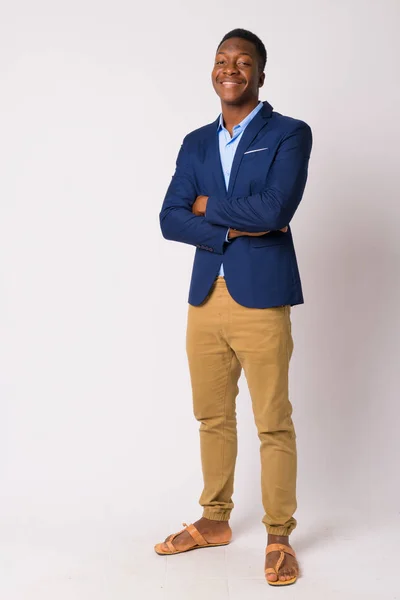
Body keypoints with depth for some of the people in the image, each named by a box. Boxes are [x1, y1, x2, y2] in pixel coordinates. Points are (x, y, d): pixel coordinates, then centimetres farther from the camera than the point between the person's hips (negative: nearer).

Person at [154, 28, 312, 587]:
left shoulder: (290, 134, -2)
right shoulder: (195, 144, 13)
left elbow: (275, 209, -18)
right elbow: (170, 220, 3)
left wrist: (208, 207, -5)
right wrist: (235, 228, -11)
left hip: (261, 300, -5)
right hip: (205, 297, 5)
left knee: (274, 424, 2)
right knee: (212, 417, 14)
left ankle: (279, 537, 18)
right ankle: (215, 520, 31)